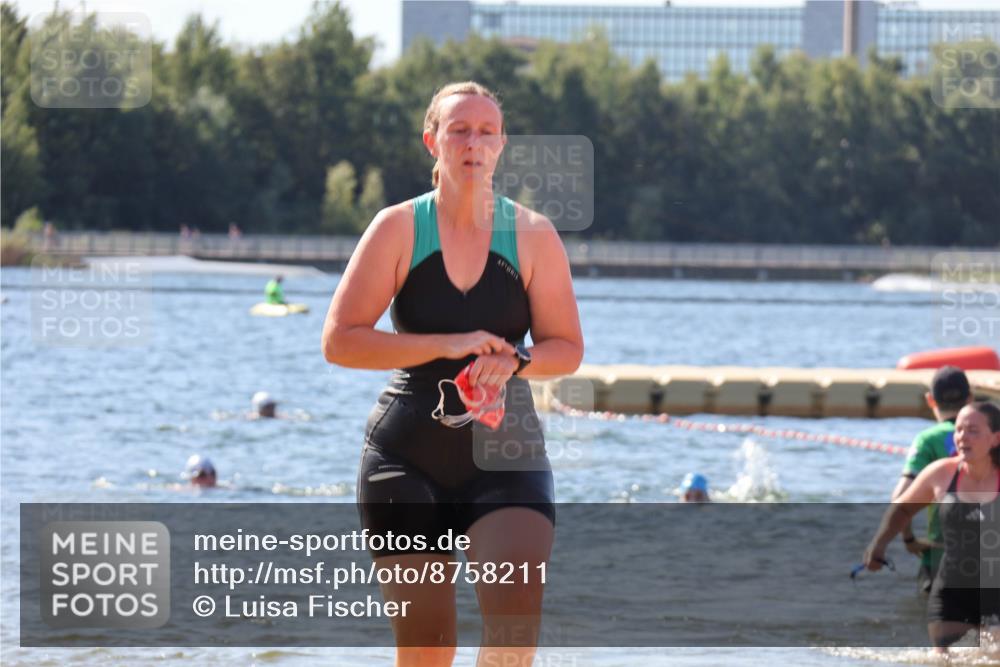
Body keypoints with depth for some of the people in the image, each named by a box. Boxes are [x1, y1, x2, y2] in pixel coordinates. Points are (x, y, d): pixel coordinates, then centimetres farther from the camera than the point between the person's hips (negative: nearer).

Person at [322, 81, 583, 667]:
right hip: (407, 457, 0)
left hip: (506, 448, 0)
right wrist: (446, 345, -18)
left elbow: (567, 348, 5)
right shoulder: (399, 228, -1)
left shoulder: (533, 235, 2)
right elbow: (340, 341, -7)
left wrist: (512, 361, -18)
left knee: (517, 613, -21)